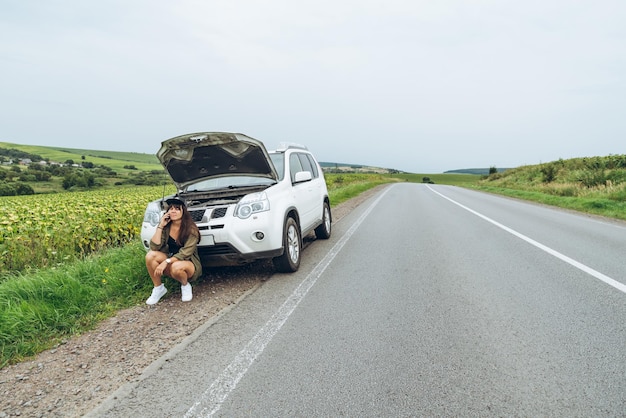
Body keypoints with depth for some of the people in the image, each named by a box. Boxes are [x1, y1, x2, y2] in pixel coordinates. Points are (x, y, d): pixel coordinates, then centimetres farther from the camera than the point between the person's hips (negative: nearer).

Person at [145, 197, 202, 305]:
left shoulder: (191, 229, -16)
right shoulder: (166, 227, -3)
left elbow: (185, 253, -23)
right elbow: (154, 247, -13)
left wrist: (166, 261, -33)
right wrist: (160, 226, -17)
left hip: (189, 263, -4)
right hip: (171, 261, 5)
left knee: (176, 267, -38)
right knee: (150, 255, -23)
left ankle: (185, 286, -4)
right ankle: (158, 288, -6)